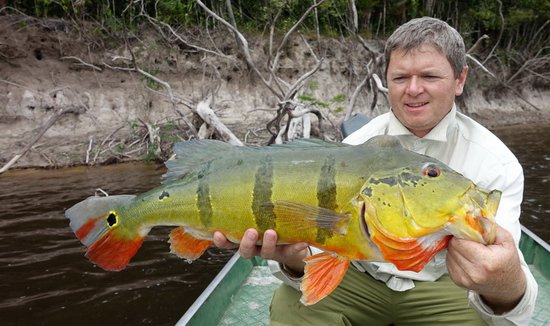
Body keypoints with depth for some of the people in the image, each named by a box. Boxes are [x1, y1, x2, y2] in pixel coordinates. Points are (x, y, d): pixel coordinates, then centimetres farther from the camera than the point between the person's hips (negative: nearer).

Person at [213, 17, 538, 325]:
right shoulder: (357, 145, -8)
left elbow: (500, 266, -24)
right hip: (360, 277, 1)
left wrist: (507, 289, -49)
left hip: (442, 287, 0)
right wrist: (295, 257, -39)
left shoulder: (496, 162, -13)